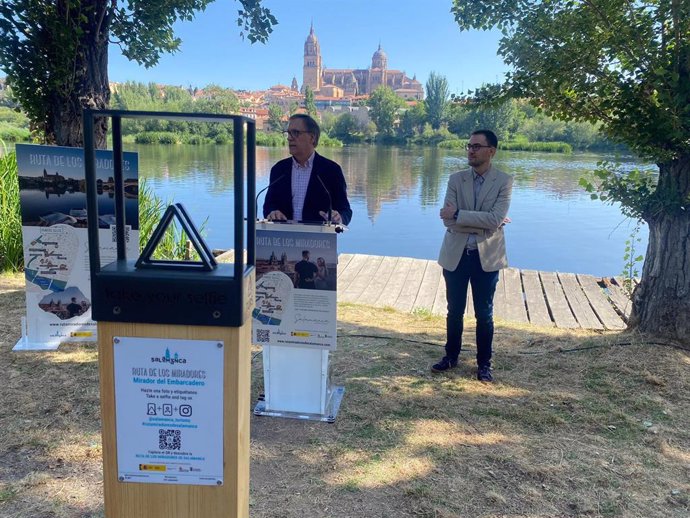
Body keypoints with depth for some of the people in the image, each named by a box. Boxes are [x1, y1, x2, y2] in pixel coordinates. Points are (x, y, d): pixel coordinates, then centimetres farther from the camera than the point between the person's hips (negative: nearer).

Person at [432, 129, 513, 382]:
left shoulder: (504, 181, -6)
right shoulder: (456, 179, 0)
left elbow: (495, 220, -19)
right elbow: (448, 220, -11)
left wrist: (458, 215, -19)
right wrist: (483, 223, -16)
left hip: (486, 257, -2)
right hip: (456, 255, 2)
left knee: (484, 314, 10)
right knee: (454, 310, 14)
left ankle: (484, 363, 26)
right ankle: (451, 356, 33)